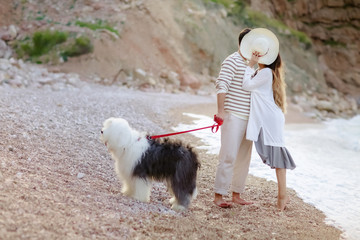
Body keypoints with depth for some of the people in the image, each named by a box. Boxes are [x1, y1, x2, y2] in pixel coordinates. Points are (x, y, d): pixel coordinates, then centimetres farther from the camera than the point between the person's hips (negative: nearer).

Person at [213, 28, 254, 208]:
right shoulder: (232, 61, -8)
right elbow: (222, 85, -16)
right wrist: (221, 110, -24)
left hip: (248, 118, 8)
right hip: (233, 116, -8)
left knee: (244, 158, 10)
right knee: (228, 156, -9)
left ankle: (236, 195, 18)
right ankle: (218, 195, -2)